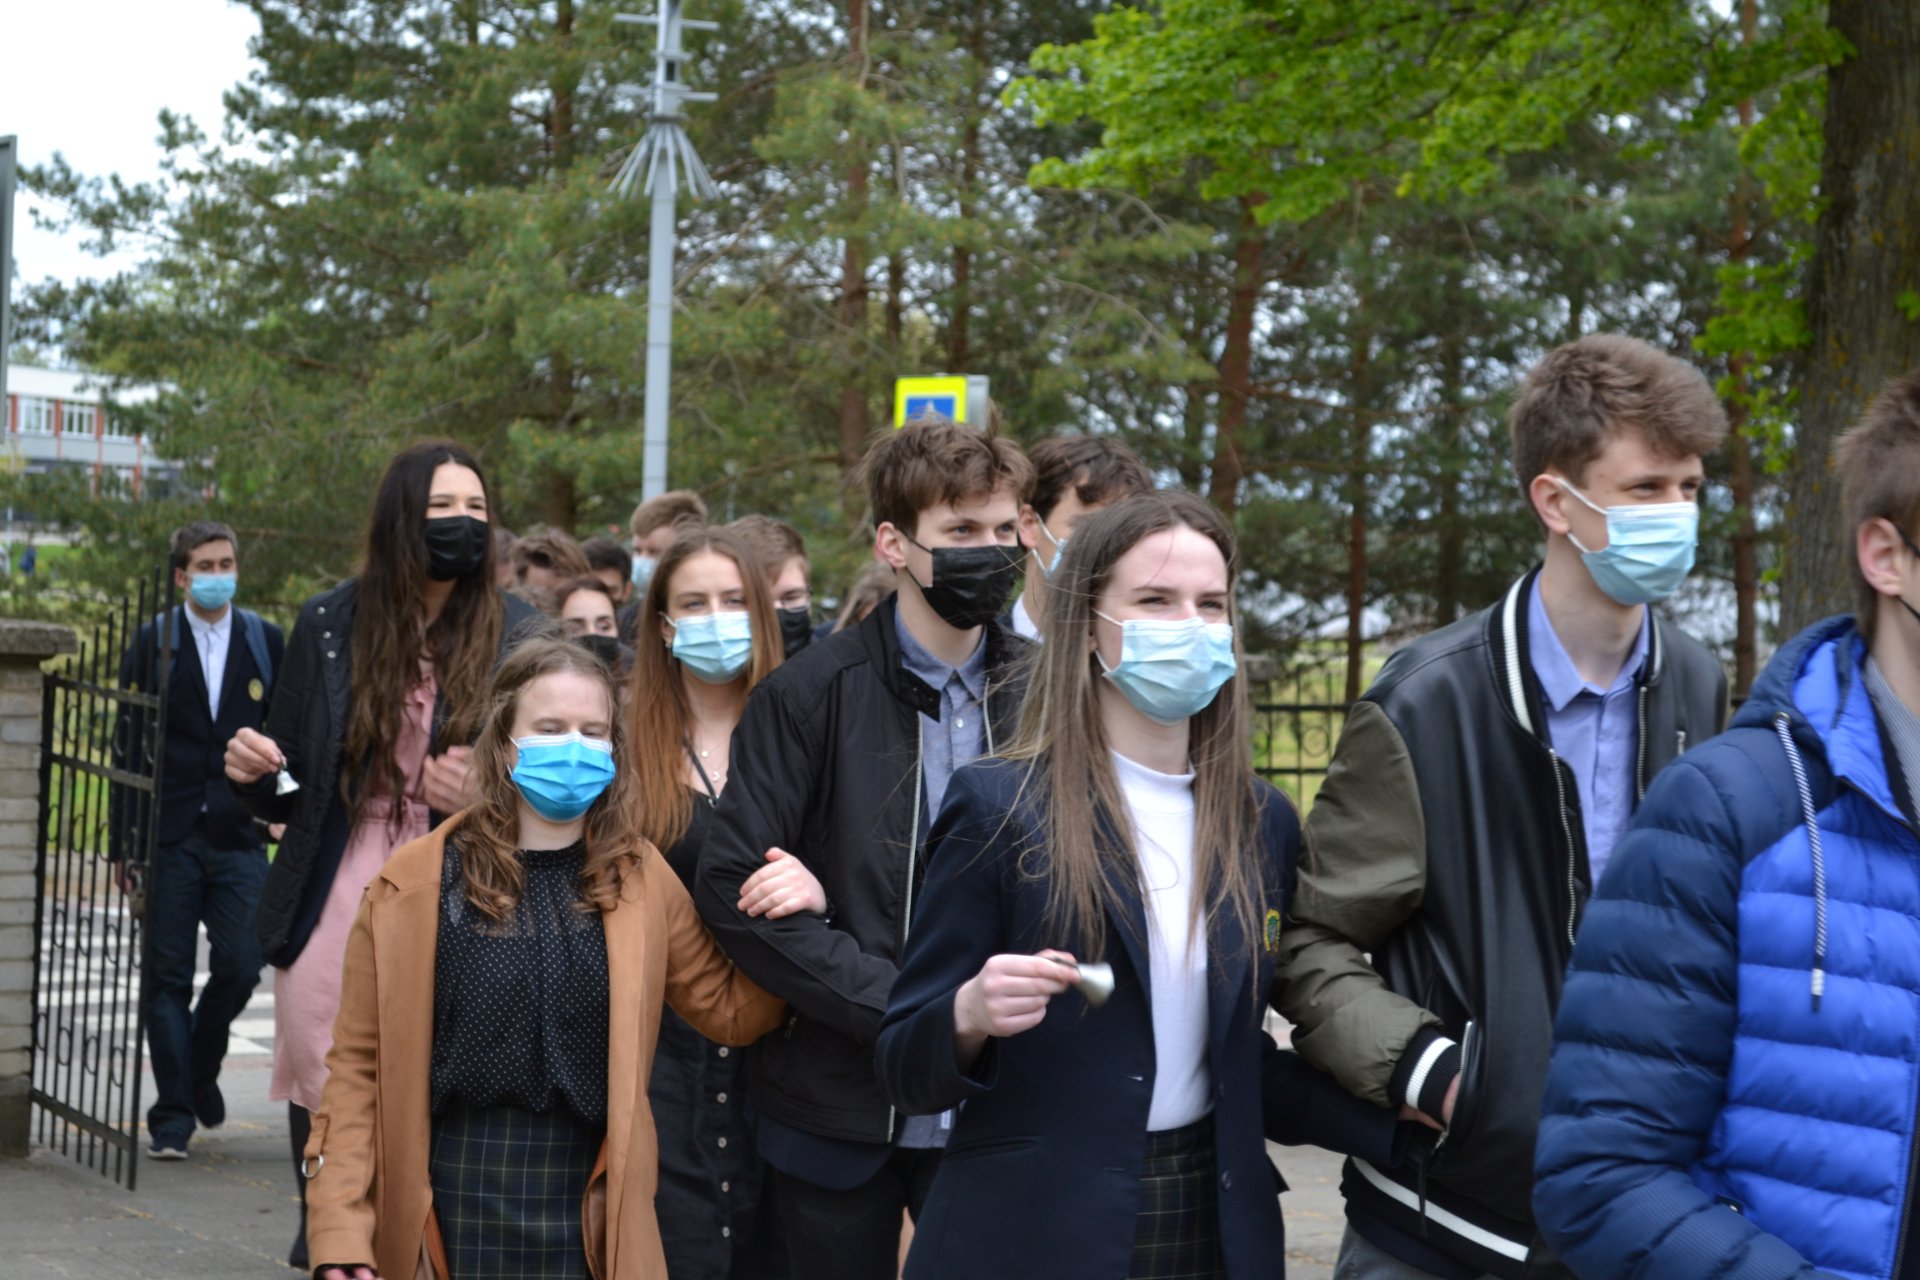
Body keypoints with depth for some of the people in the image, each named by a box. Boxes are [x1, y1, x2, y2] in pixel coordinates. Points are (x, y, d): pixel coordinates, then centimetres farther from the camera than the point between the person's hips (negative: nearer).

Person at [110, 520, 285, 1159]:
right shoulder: (153, 642, 3)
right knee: (168, 980, 0)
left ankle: (200, 1070, 24)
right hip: (170, 837, -1)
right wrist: (124, 842, -1)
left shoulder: (266, 641, 8)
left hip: (240, 839, 1)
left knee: (239, 969, -4)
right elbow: (129, 743, 3)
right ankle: (172, 1117, 8)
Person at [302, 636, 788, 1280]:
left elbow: (731, 1011, 7)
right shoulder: (414, 885, -4)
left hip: (590, 1219, 2)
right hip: (451, 1208, -1)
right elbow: (358, 1066, -2)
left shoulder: (640, 880, 3)